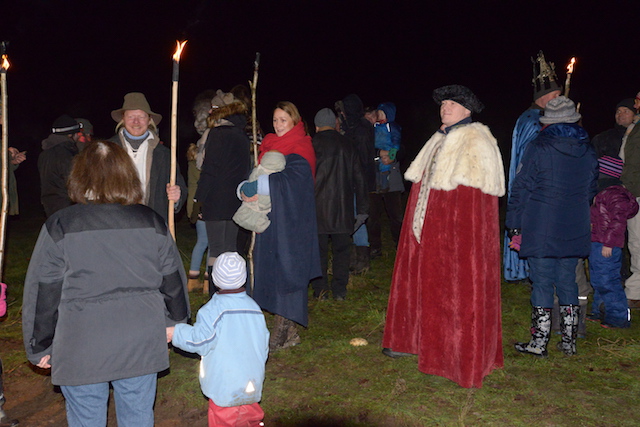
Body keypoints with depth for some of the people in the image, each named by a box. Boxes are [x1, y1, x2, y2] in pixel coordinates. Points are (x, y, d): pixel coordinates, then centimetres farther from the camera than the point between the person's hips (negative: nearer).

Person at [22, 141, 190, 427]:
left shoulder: (59, 227, -10)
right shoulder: (152, 223, -3)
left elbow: (42, 294, -6)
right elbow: (174, 281, 6)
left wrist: (40, 347, 8)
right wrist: (174, 322, 22)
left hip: (81, 349, -2)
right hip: (141, 346, 2)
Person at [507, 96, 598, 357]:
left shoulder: (538, 149, -9)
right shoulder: (587, 152, 7)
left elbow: (521, 189, -9)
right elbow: (591, 191, 17)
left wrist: (514, 225, -3)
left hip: (540, 230, -5)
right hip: (575, 232, 5)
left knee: (542, 283, 1)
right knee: (567, 282, 13)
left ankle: (539, 343, 7)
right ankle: (569, 342, 20)